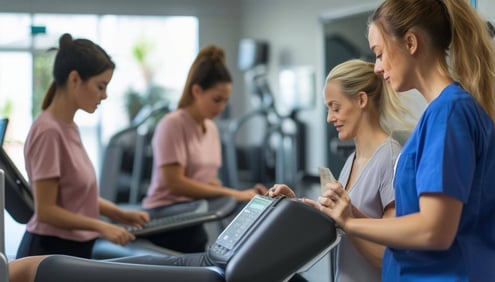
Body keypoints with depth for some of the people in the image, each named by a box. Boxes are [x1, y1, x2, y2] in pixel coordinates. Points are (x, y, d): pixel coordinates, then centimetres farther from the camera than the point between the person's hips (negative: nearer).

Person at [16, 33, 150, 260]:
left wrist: (118, 214, 6)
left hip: (73, 250, 9)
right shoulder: (49, 131, -19)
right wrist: (101, 227, -21)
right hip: (50, 252, -9)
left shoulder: (68, 127, 7)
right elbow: (46, 210, -19)